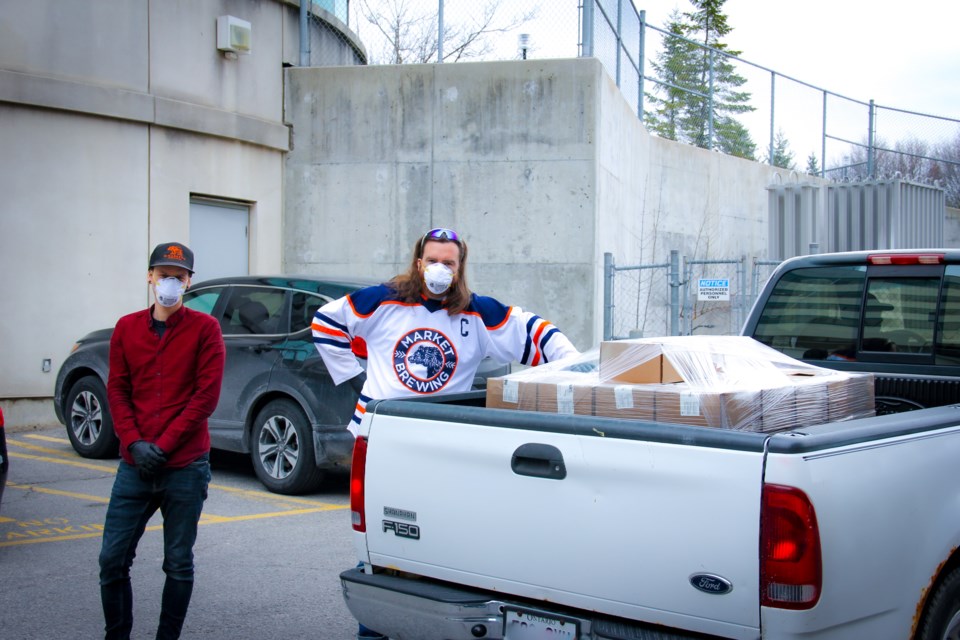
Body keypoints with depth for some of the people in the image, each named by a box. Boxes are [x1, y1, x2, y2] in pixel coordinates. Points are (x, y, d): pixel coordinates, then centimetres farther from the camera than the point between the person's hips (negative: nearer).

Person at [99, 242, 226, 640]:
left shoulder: (204, 328, 0)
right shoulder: (127, 328, 10)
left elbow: (207, 394, -6)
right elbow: (117, 390, 7)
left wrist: (163, 446, -11)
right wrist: (134, 443, -8)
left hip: (185, 468, -3)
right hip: (135, 466, 3)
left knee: (179, 563, 6)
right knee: (113, 559, 3)